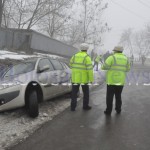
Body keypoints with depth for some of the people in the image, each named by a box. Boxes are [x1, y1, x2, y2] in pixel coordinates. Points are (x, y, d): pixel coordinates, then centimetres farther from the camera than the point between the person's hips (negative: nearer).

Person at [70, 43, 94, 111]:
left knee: (74, 92, 9)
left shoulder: (75, 56, 1)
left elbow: (71, 65, 11)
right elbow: (90, 69, -17)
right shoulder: (87, 57, -12)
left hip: (75, 77, 3)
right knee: (86, 92, 14)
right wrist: (91, 79, -11)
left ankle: (73, 107, 6)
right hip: (84, 78, -3)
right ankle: (85, 106, 21)